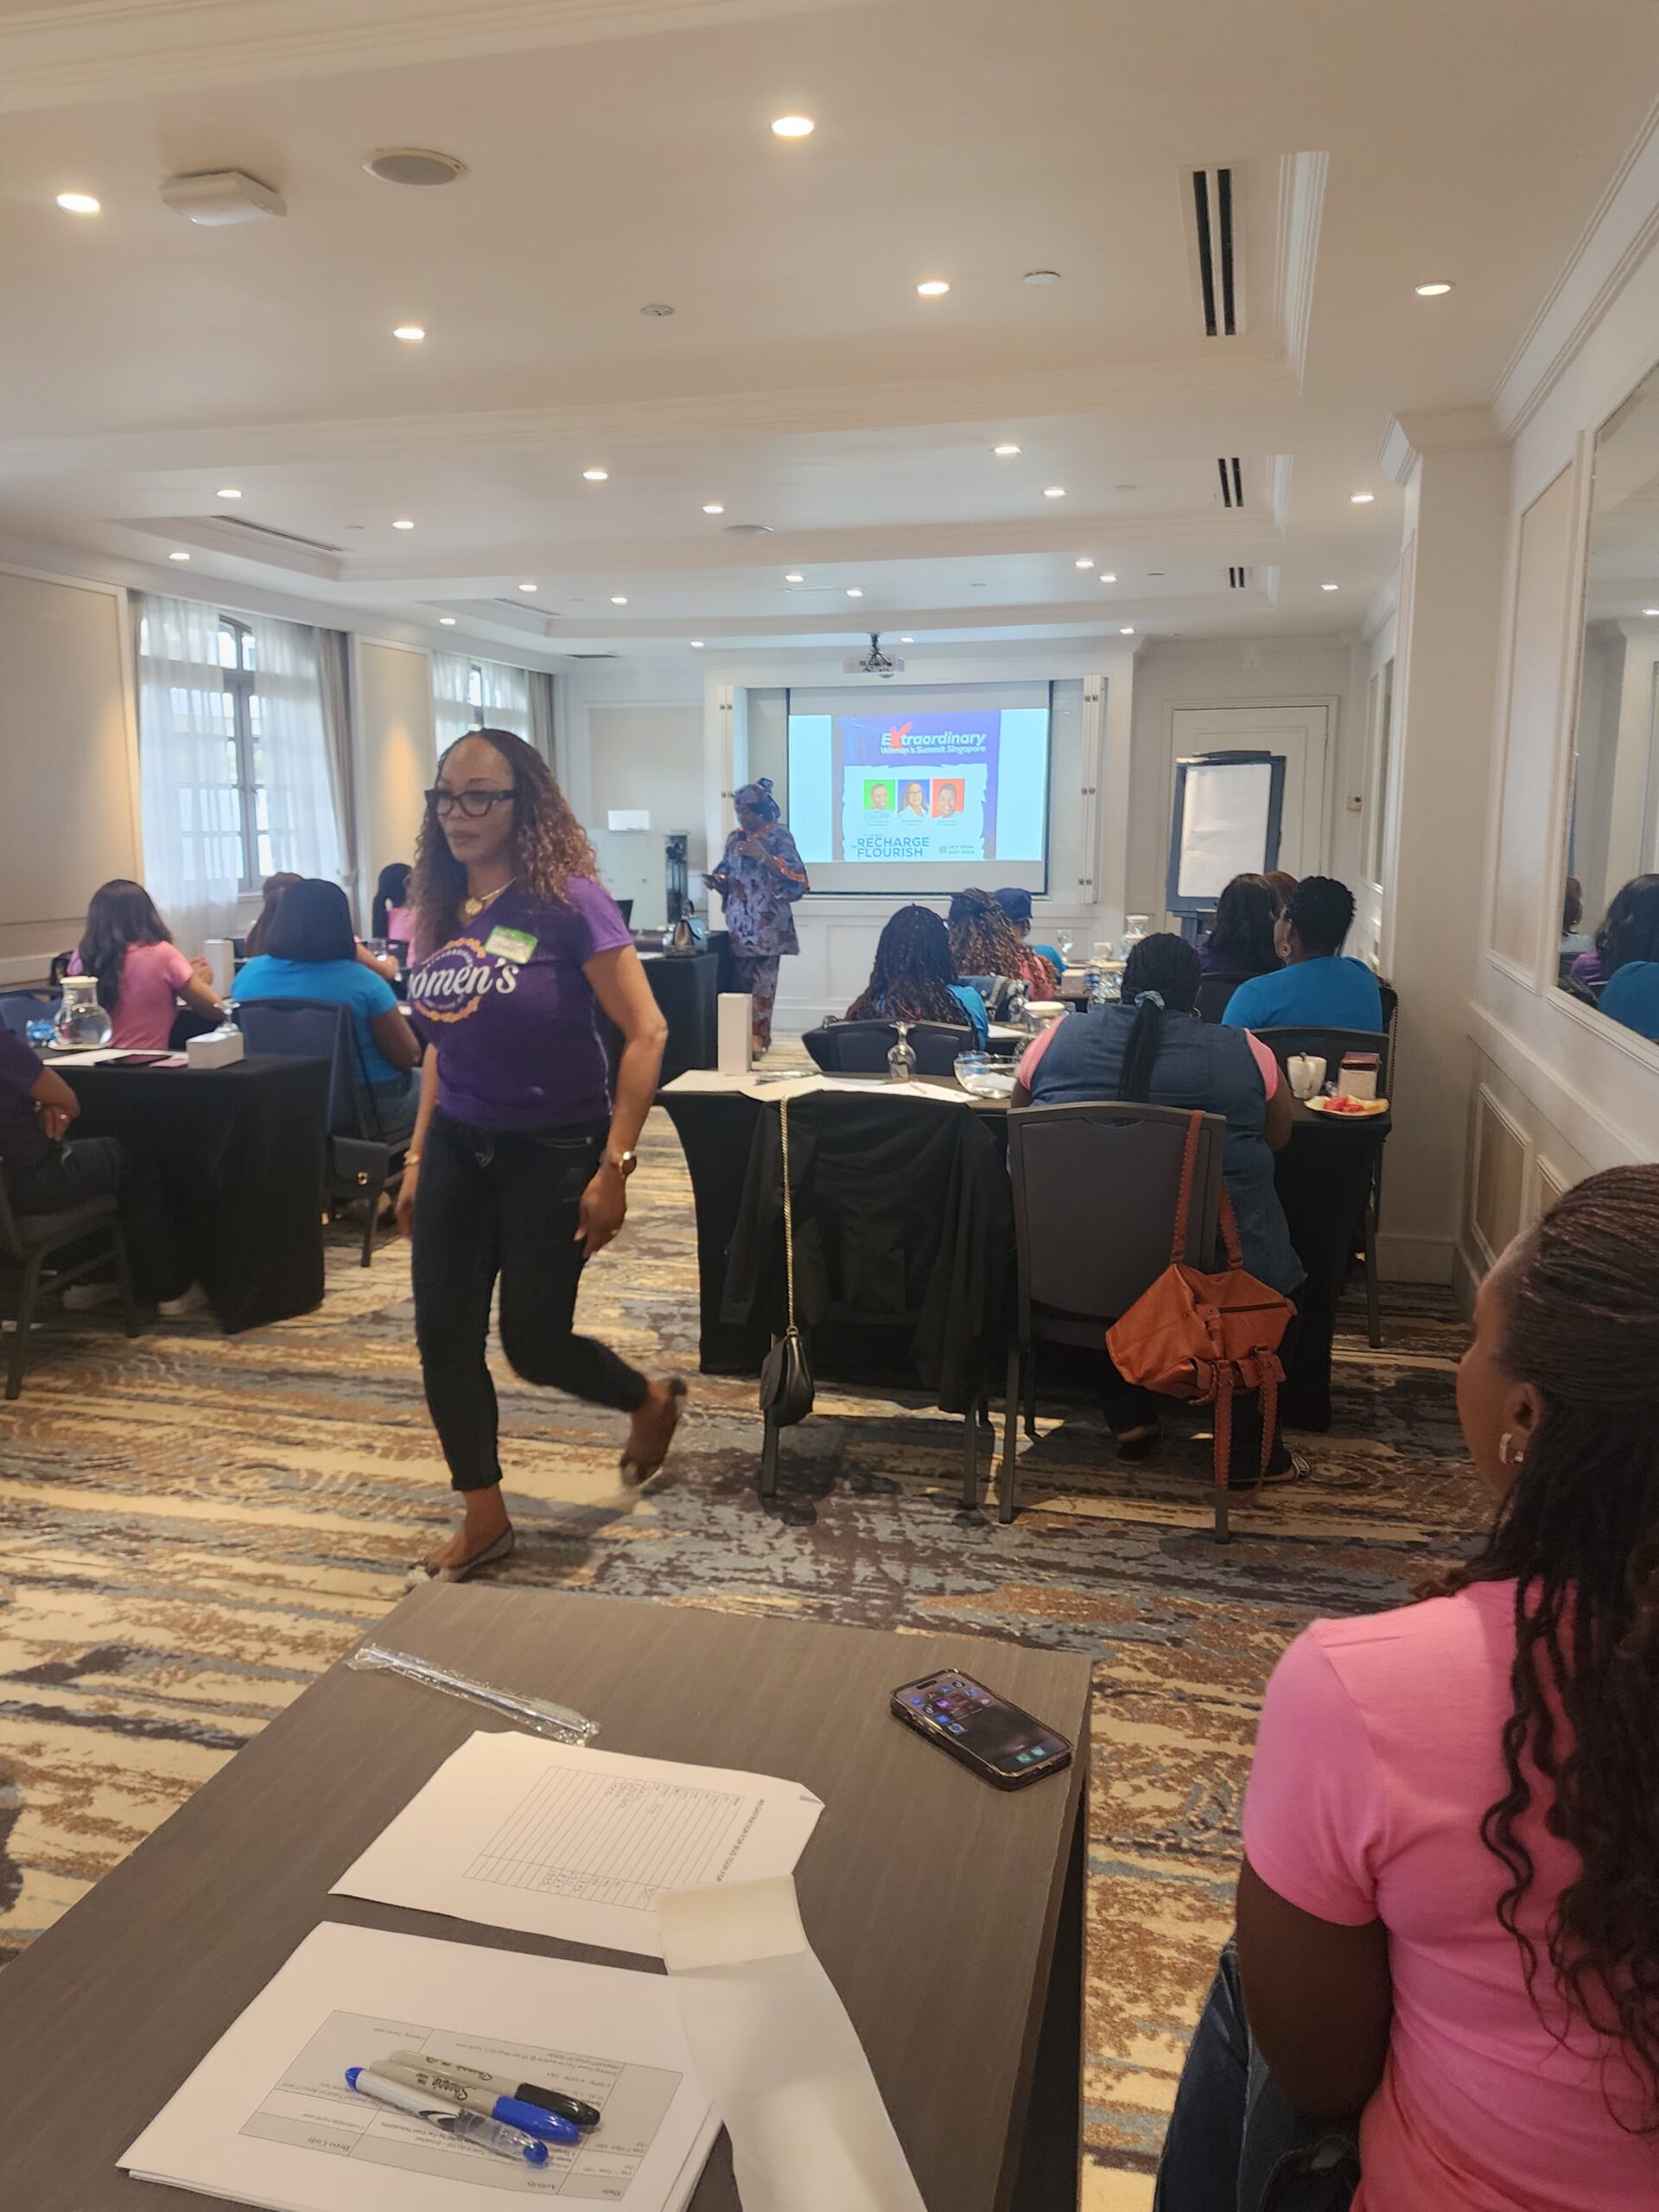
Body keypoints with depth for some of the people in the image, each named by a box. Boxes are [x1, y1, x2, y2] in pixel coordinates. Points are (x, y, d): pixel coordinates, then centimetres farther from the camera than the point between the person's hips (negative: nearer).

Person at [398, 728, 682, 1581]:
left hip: (553, 1152, -6)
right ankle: (483, 1517, 23)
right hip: (458, 1149, 6)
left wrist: (614, 1168, -20)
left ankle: (652, 1400, 36)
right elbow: (442, 1047, 14)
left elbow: (645, 1033, -17)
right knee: (443, 1336, 4)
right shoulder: (438, 911, 4)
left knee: (534, 1343, 4)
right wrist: (417, 1159, 12)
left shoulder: (568, 902, -15)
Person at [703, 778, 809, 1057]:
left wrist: (762, 856, -19)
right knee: (741, 983, 3)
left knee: (761, 984, -8)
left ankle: (757, 1037, -4)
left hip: (767, 926, -5)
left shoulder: (779, 836, -3)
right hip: (739, 924, 5)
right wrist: (717, 882, -2)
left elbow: (794, 878, -11)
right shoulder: (735, 838, 14)